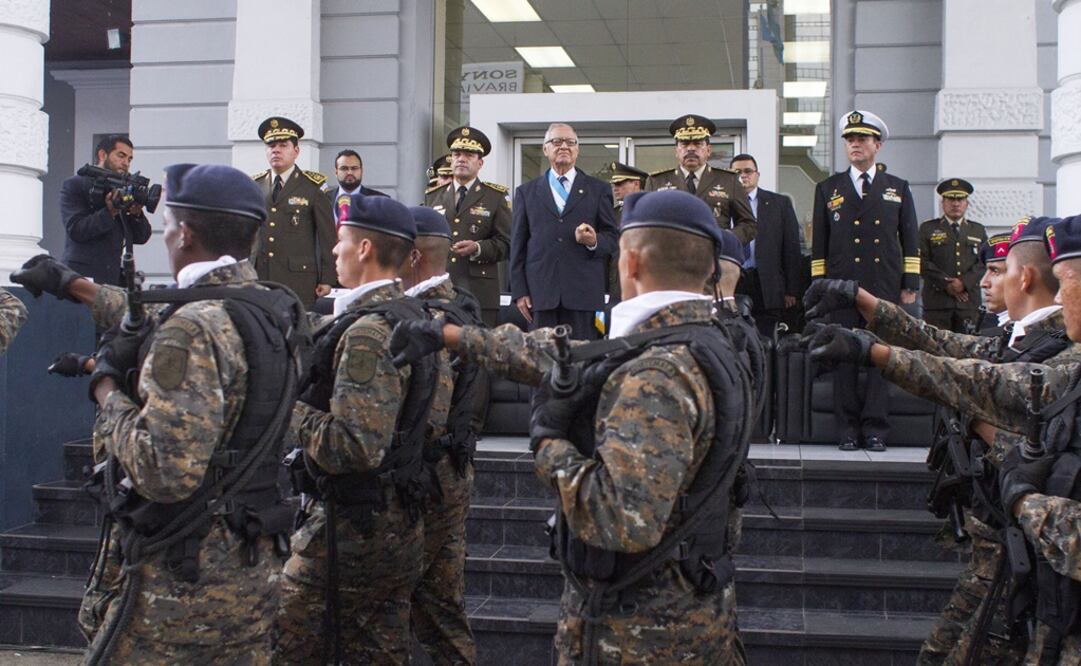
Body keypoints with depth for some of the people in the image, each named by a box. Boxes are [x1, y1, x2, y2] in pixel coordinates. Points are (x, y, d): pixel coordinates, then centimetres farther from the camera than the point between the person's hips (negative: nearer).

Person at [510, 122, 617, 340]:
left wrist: (595, 242, -11)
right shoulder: (526, 192, 15)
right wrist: (519, 291, 3)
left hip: (584, 292, 0)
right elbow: (517, 245, 11)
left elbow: (613, 238, 12)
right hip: (540, 293, 1)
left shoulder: (598, 190, 13)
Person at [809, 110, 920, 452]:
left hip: (886, 287, 0)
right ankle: (847, 428, 6)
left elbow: (910, 241, 12)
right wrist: (819, 285, 3)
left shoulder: (898, 188, 14)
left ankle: (875, 427, 6)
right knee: (844, 356, 0)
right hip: (842, 286, 0)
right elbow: (819, 243, 10)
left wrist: (910, 284, 4)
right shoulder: (828, 188, 12)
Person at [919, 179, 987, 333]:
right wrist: (947, 284, -9)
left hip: (969, 301, 2)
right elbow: (923, 262, 0)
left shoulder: (978, 230, 19)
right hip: (937, 301, -2)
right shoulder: (928, 228, 11)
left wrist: (964, 282, -8)